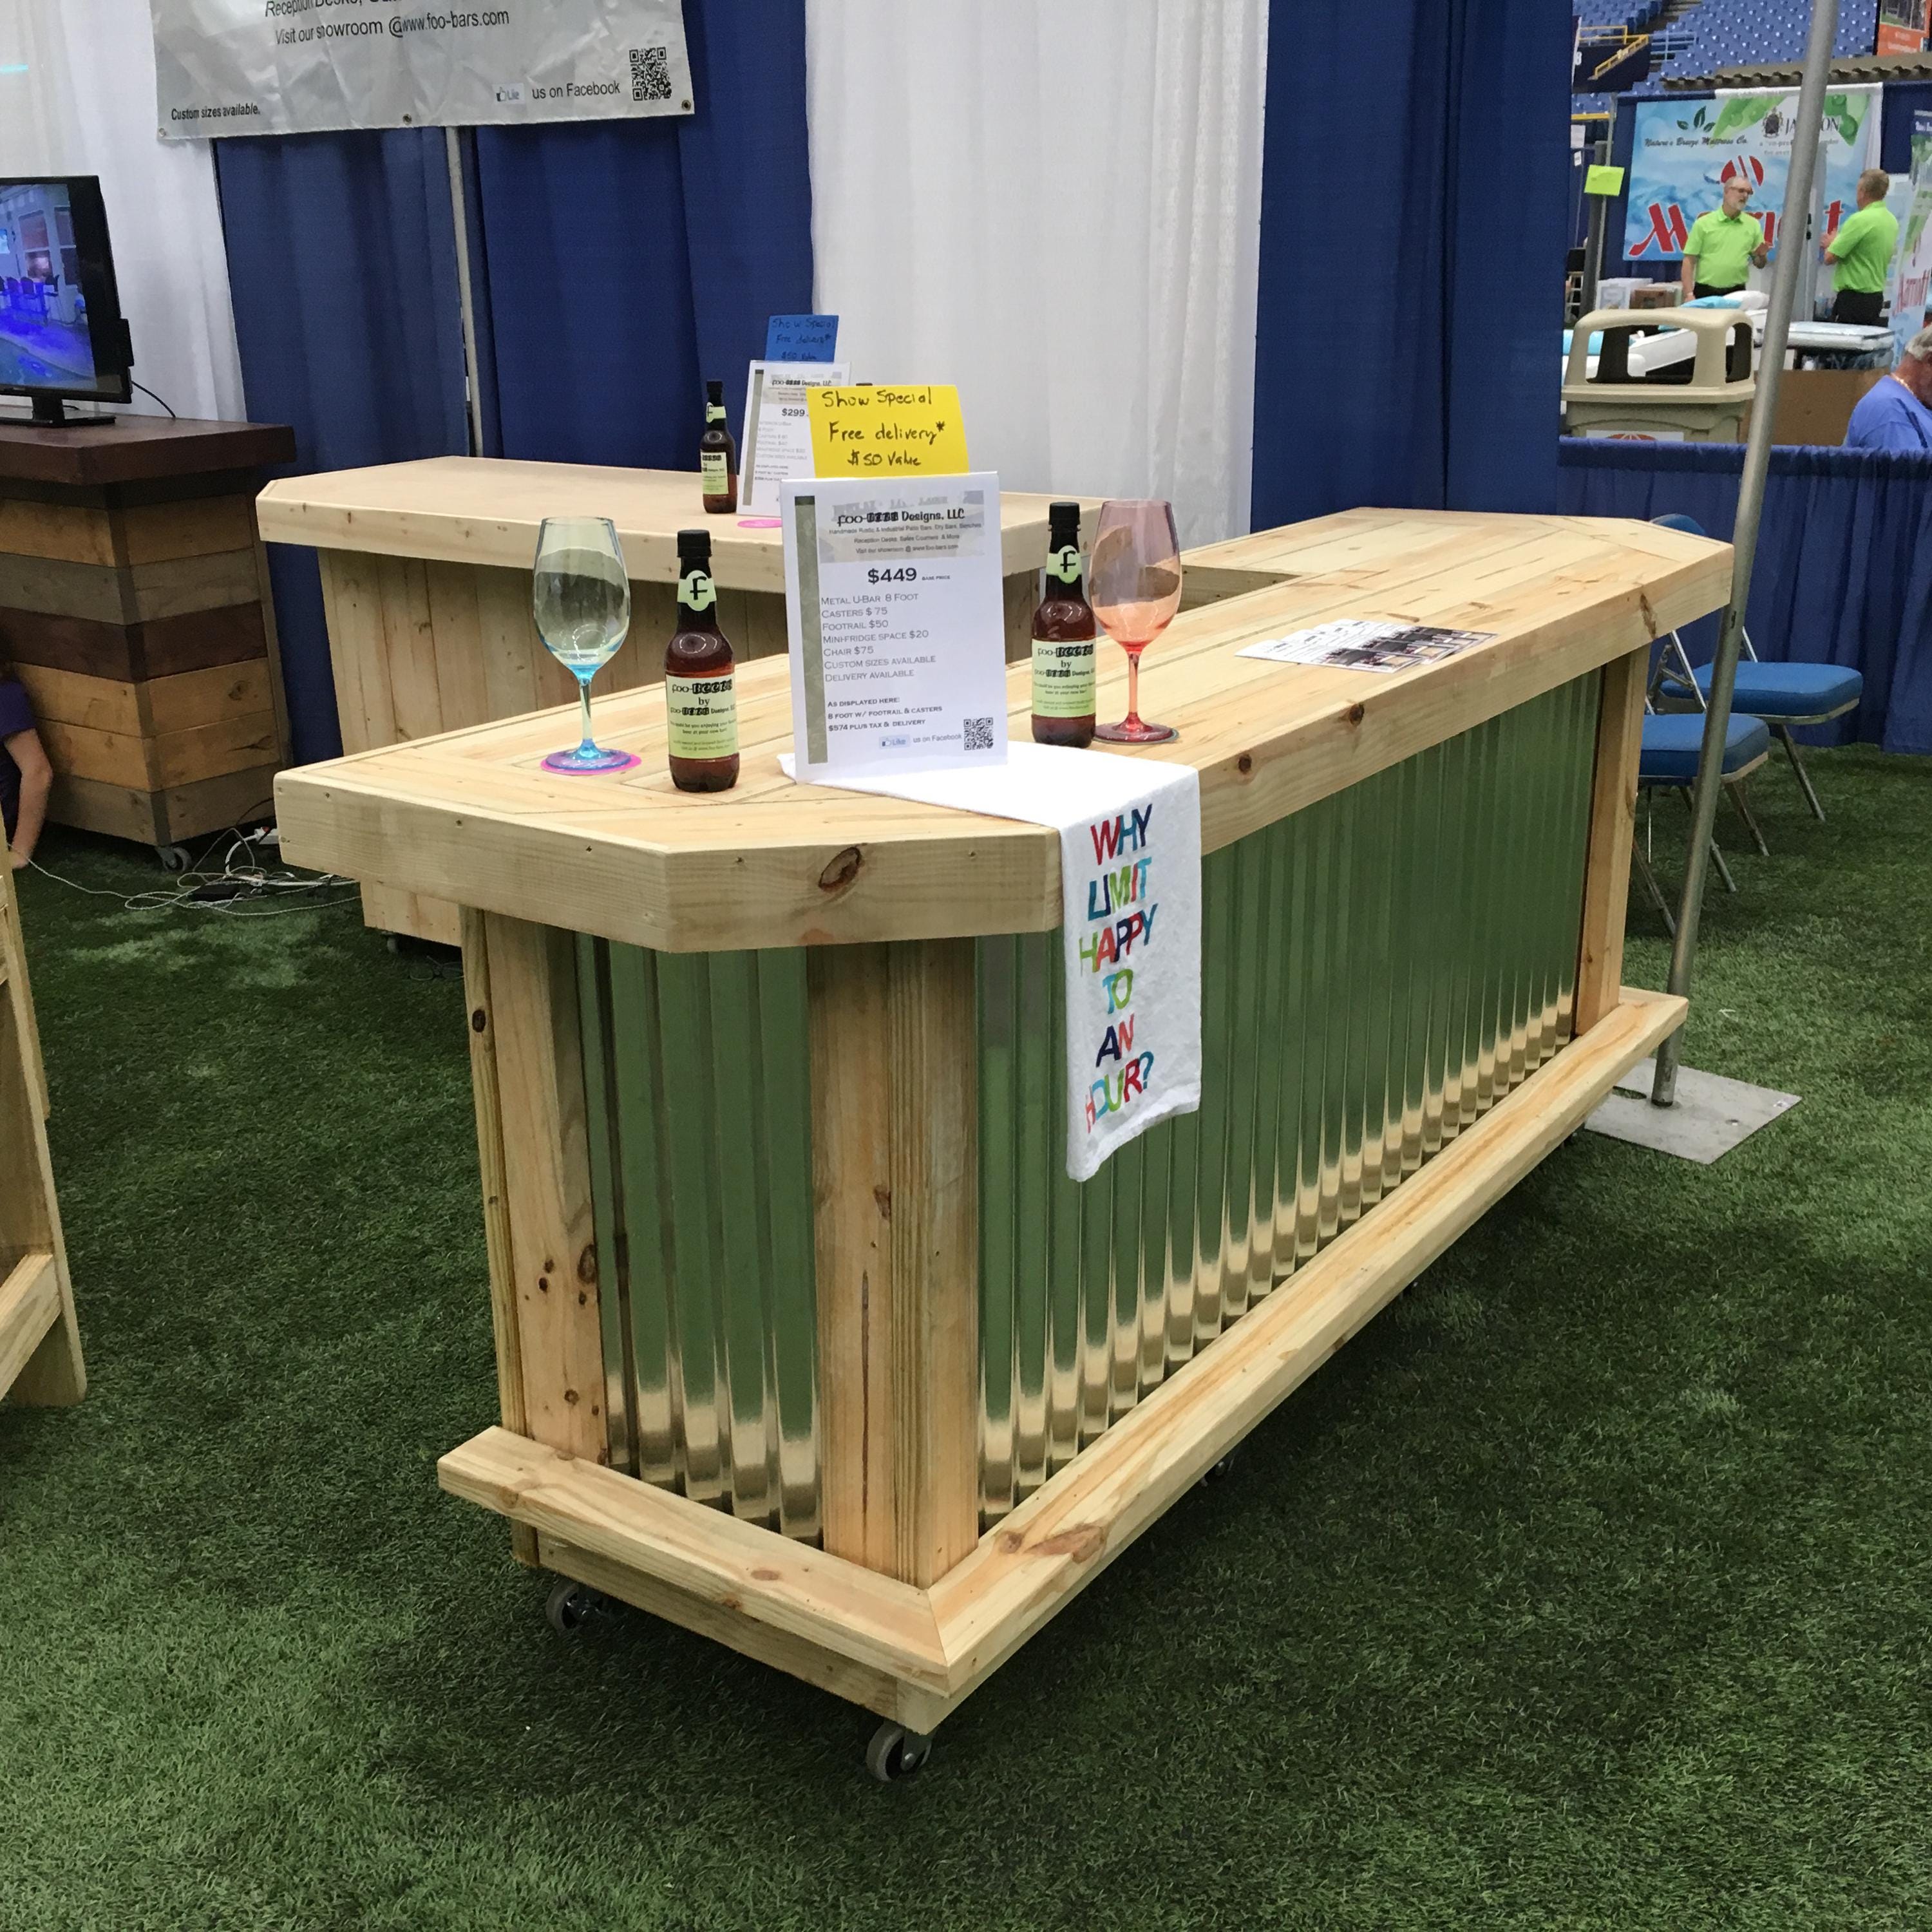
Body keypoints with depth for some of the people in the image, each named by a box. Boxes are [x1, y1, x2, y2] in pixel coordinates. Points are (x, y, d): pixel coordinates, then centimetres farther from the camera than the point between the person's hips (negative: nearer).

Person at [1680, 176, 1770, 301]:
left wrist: (1762, 256, -9)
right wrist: (1689, 294, -12)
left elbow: (1760, 265, 15)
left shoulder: (1753, 225, 10)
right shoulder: (1703, 223, 2)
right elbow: (1689, 261, -3)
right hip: (1705, 293, -2)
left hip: (1736, 295, 2)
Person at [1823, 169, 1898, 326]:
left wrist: (1833, 242, 8)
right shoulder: (1892, 221, 12)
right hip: (1876, 297, 9)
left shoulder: (1860, 220, -16)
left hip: (1854, 297, -9)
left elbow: (1830, 257, -17)